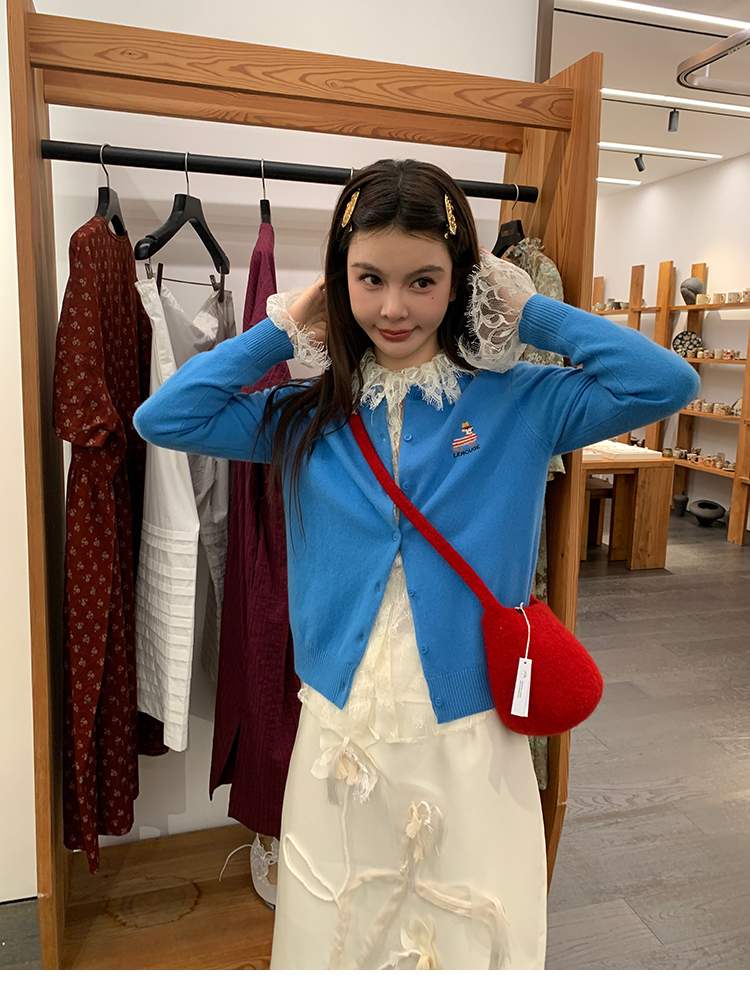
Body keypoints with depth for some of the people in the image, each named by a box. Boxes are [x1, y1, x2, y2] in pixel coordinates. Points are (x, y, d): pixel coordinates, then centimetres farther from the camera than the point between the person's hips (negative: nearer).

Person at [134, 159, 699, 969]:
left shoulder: (519, 404, -4)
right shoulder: (306, 419, 1)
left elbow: (666, 383, -11)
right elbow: (162, 417, -2)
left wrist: (527, 312, -7)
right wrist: (283, 329, -3)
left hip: (471, 744, -1)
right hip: (339, 737, 2)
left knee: (472, 943, 17)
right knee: (333, 941, 20)